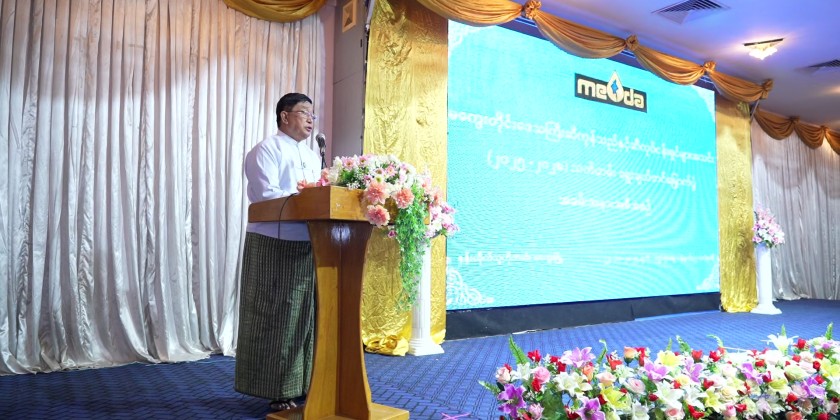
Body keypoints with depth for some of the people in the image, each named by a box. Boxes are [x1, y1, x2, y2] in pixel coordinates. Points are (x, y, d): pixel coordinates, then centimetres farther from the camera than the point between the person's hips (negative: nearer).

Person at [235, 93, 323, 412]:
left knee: (306, 317, 9)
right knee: (276, 319, -1)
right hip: (275, 247, -7)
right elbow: (265, 196, -16)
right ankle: (278, 391, 8)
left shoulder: (312, 156, 21)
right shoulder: (266, 150, -4)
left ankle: (301, 384, 20)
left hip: (308, 247, 8)